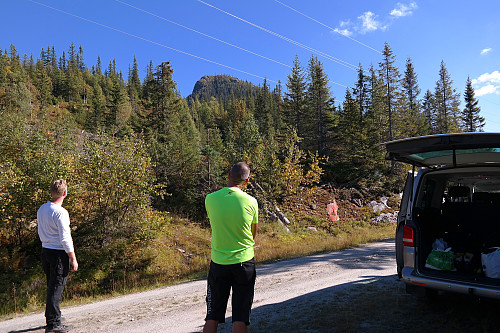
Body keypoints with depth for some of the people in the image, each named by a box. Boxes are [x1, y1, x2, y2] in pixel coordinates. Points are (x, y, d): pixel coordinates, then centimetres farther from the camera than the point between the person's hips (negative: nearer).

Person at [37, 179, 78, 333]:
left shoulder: (41, 209, 7)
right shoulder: (60, 212, -19)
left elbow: (40, 233, 17)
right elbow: (65, 239, -19)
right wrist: (73, 259, -13)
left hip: (45, 251, 8)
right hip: (58, 254, -8)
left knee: (51, 287, 18)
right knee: (56, 288, -1)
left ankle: (52, 319, 30)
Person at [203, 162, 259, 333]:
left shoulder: (210, 199, -7)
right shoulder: (251, 201, -10)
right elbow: (254, 233, 3)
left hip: (218, 262, 1)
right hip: (244, 261, -1)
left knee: (212, 316, 13)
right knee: (240, 316, 8)